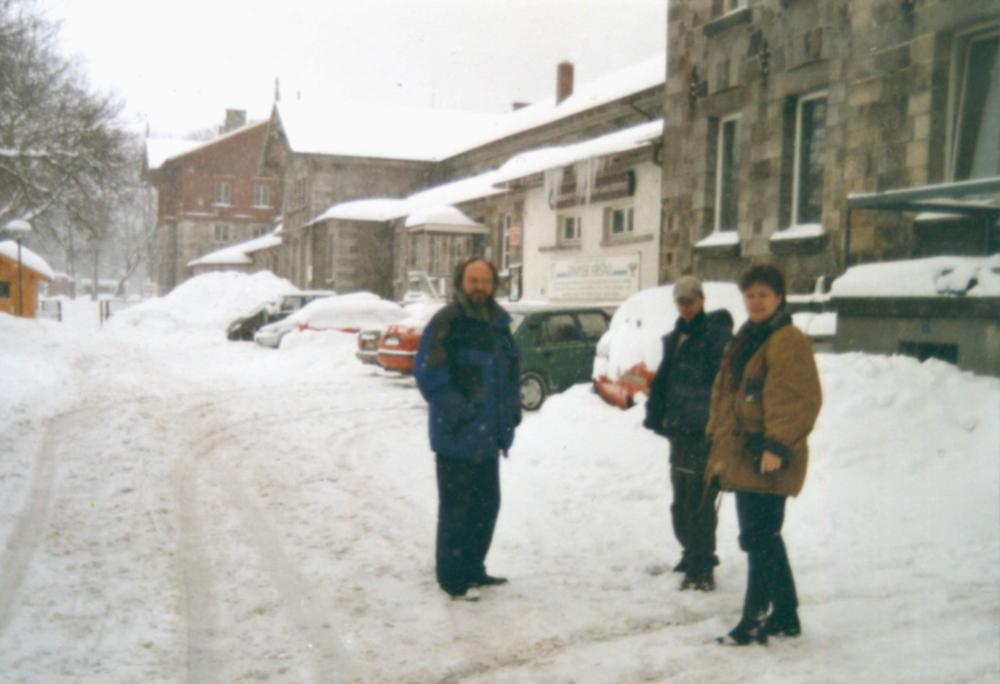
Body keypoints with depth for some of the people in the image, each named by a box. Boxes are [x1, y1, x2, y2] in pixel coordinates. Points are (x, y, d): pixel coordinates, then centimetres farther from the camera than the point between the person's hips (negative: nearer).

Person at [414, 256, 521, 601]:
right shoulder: (446, 323, -13)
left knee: (486, 504, 17)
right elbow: (428, 374, -18)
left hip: (488, 435, 8)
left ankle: (473, 568, 31)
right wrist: (459, 414, -19)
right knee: (456, 508, 1)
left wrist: (512, 407, 8)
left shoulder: (498, 323, 11)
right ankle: (452, 577, 13)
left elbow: (511, 369, 20)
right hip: (457, 436, -8)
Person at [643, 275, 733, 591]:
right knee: (681, 501, 17)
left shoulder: (717, 335, -9)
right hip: (680, 432, 9)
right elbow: (663, 381, 19)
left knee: (699, 503, -8)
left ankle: (701, 569, -1)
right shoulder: (675, 338, 16)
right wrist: (656, 416, 10)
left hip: (706, 434, -8)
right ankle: (693, 555, 32)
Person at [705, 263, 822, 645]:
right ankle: (785, 616, 27)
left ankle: (754, 621, 3)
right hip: (741, 457, 10)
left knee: (758, 538, -6)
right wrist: (719, 443, 21)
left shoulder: (788, 342, -12)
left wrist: (778, 446, -26)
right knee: (764, 537, 16)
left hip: (765, 461, -10)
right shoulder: (746, 340, 18)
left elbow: (800, 400, -20)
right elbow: (725, 396, 23)